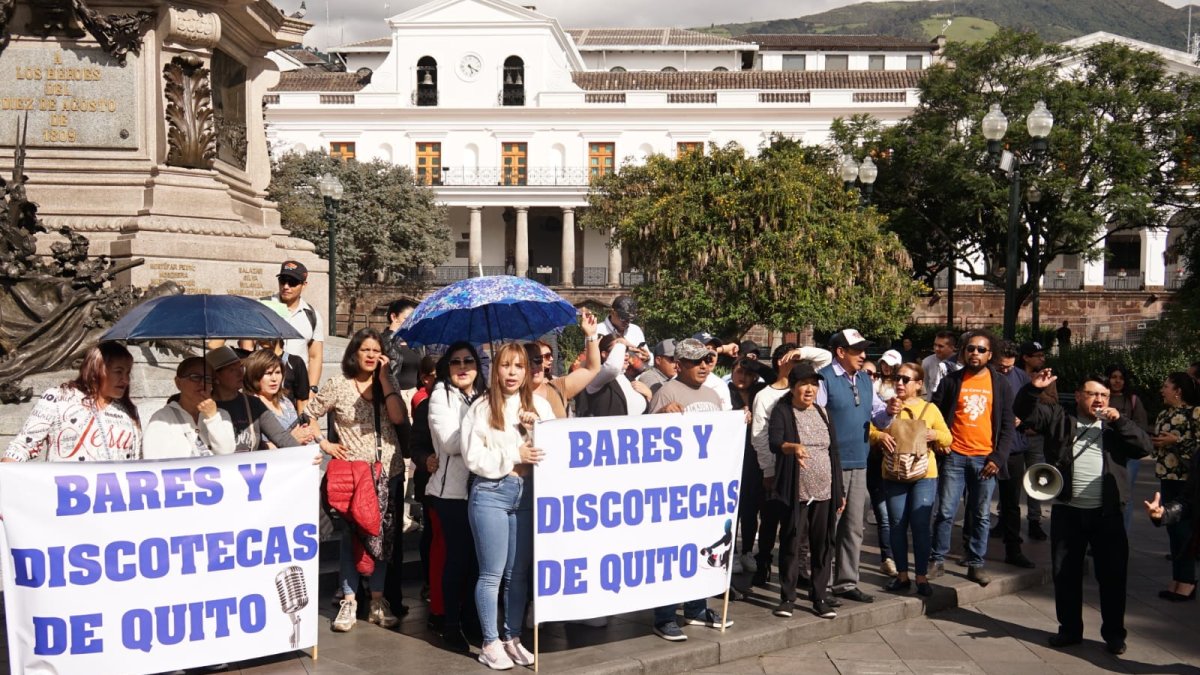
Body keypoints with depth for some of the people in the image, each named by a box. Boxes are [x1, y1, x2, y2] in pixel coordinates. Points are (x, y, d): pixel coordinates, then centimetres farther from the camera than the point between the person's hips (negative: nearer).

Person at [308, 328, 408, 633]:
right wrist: (325, 445, -6)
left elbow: (398, 417, -10)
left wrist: (384, 378, -8)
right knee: (351, 534, 0)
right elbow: (308, 415, 2)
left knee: (382, 535, 8)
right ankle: (349, 601, 9)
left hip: (388, 471, 3)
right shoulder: (338, 386, 0)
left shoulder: (386, 386, 6)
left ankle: (377, 600, 18)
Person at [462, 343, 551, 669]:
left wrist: (536, 430, -9)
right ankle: (490, 643, 11)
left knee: (519, 572, 10)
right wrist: (514, 455, -12)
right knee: (492, 573, 1)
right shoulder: (481, 407, -2)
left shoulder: (540, 405, 8)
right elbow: (473, 458, -8)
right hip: (491, 494, -3)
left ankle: (513, 638, 22)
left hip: (527, 494, 4)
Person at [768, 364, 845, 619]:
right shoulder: (782, 411, -2)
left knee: (823, 545, 6)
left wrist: (839, 490, 13)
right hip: (795, 492, -4)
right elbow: (774, 442, -20)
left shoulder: (822, 413, 13)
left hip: (824, 492, 4)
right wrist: (793, 447, -42)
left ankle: (820, 598, 15)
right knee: (790, 543, 1)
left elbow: (833, 452, 16)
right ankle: (787, 597, 12)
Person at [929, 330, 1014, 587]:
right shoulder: (951, 381, 3)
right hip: (954, 457, 0)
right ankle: (938, 560, 13)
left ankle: (975, 564, 16)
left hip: (985, 459, 0)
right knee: (945, 512, 2)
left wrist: (998, 458, -6)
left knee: (980, 515, 7)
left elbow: (1007, 426, 3)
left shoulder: (1000, 384, 4)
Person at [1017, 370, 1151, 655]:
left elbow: (1144, 447, 1)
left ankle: (1114, 633, 17)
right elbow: (1024, 411, -1)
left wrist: (1120, 421, -8)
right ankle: (1070, 629, 22)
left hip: (1107, 514, 0)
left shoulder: (1115, 425, 11)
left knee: (1113, 575, 4)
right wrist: (1033, 388, -20)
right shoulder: (1059, 418, 7)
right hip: (1067, 512, 0)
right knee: (1065, 574, 8)